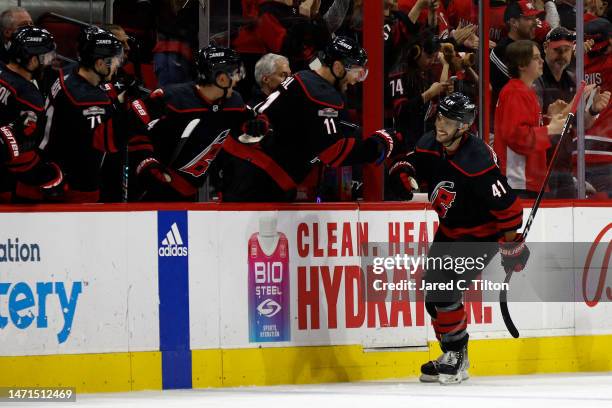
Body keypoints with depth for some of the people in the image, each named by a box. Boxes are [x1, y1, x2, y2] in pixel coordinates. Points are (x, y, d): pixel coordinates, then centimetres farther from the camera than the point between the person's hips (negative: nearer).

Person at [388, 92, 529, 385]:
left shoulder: (477, 161, -31)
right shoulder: (429, 145, -8)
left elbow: (506, 204, -26)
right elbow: (409, 163, 8)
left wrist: (512, 245, -18)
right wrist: (402, 173, -18)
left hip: (480, 234, -9)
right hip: (449, 230, 9)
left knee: (442, 288, -20)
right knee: (432, 291, 9)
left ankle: (456, 356, -4)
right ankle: (451, 358, 24)